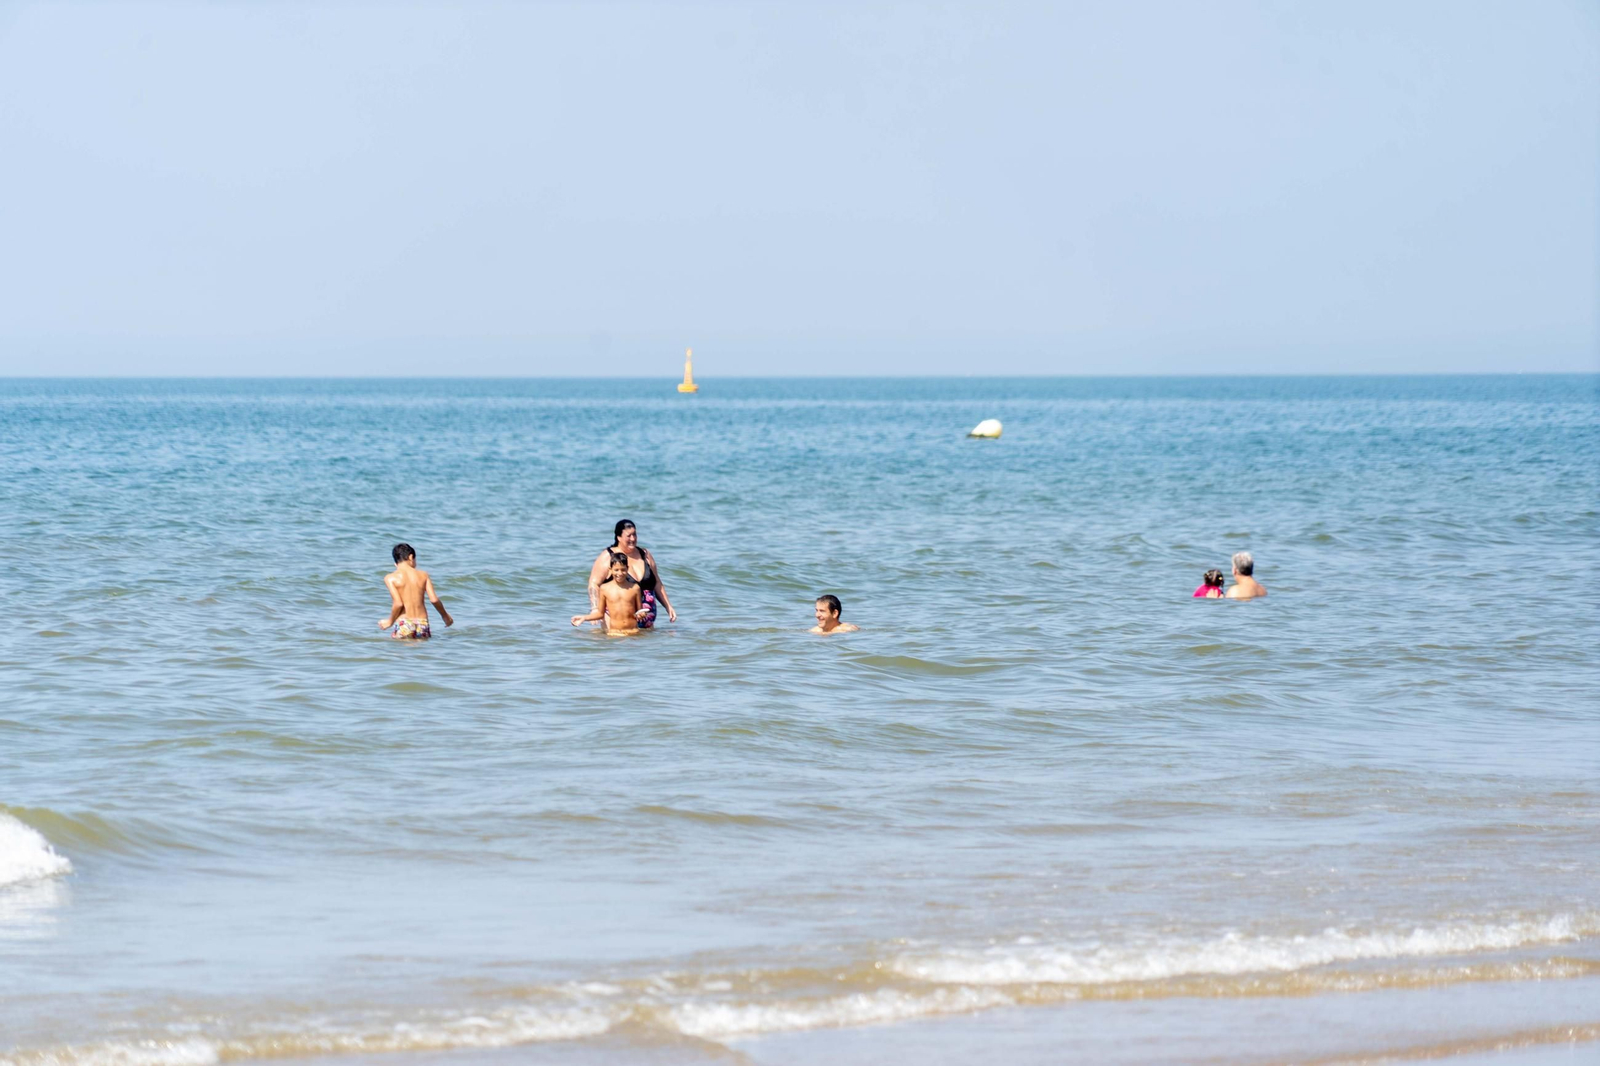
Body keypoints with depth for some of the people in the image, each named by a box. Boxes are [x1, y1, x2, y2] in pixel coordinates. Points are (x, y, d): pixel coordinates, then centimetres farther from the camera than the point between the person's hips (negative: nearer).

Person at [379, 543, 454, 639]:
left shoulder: (390, 578, 1)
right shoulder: (423, 575, 9)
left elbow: (398, 603, -9)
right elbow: (434, 599, 3)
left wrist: (390, 621, 7)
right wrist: (445, 615, 19)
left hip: (404, 624, -3)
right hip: (422, 624, 3)